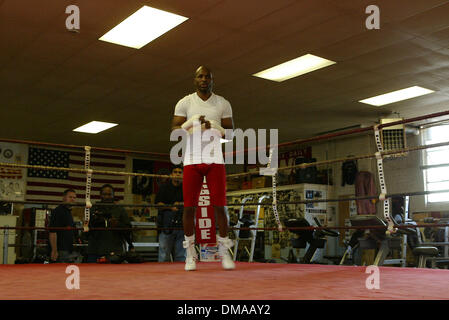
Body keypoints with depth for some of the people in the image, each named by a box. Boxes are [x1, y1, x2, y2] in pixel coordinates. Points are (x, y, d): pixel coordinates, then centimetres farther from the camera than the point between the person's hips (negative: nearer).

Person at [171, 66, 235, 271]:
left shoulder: (223, 104, 10)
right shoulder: (185, 103, 7)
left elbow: (231, 132, 8)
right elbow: (174, 130, 2)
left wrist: (215, 127, -12)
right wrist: (193, 123, -15)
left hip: (215, 160, 1)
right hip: (192, 160, 0)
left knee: (219, 206, -3)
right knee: (189, 206, -2)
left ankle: (224, 252, 9)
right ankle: (190, 254, 9)